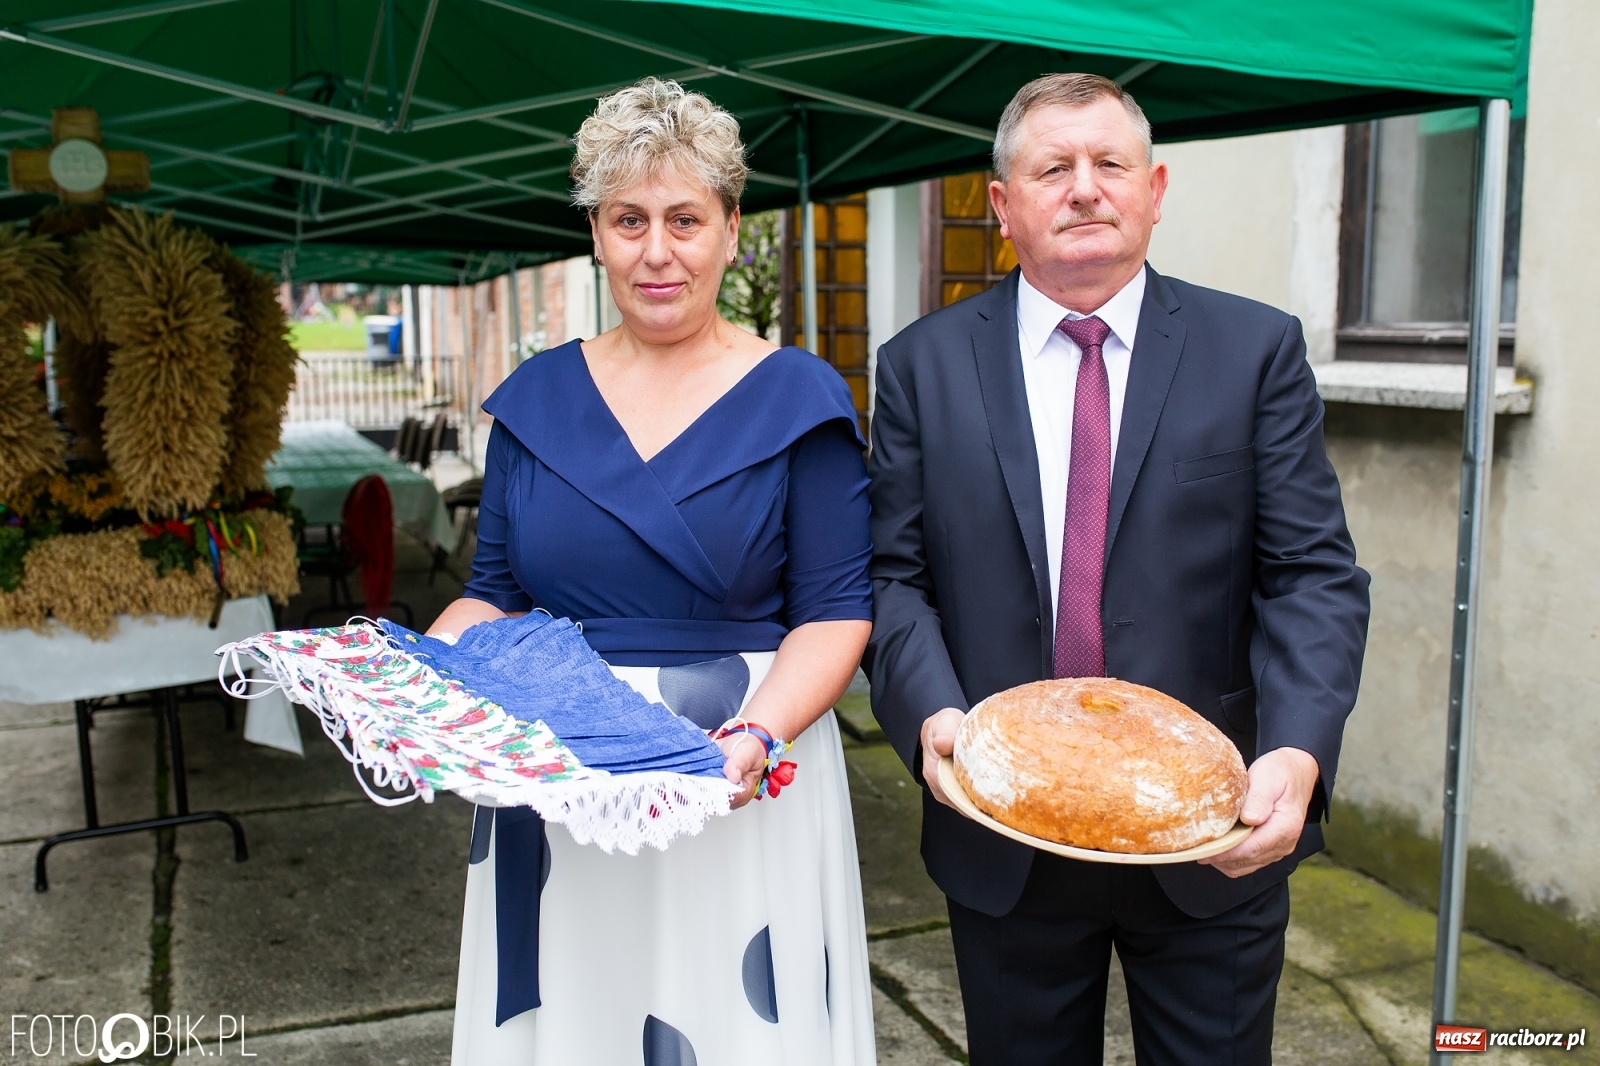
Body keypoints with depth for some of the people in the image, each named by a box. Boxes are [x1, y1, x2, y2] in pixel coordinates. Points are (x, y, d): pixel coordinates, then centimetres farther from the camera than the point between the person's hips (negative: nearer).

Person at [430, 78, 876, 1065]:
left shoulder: (797, 397, -4)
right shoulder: (537, 398, 6)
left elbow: (836, 611, -6)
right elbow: (497, 591, 11)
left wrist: (759, 737, -22)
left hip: (737, 800, -3)